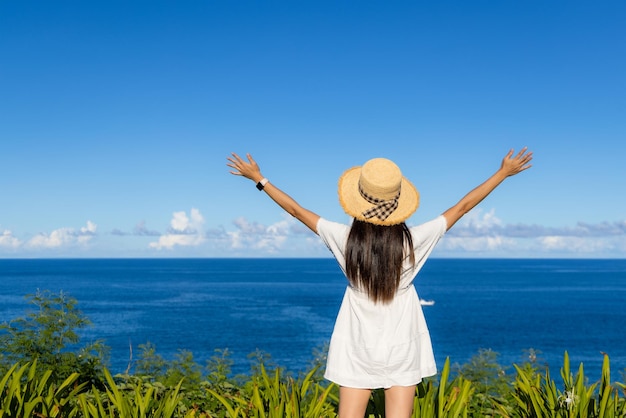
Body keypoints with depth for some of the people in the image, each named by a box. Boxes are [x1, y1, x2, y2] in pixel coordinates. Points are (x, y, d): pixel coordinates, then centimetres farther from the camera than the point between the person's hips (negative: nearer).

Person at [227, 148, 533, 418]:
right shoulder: (413, 240, -15)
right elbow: (462, 207, -5)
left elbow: (296, 210, -2)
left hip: (357, 350, 0)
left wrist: (259, 179, 11)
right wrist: (504, 173, 6)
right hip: (402, 350, 0)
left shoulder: (345, 239, -14)